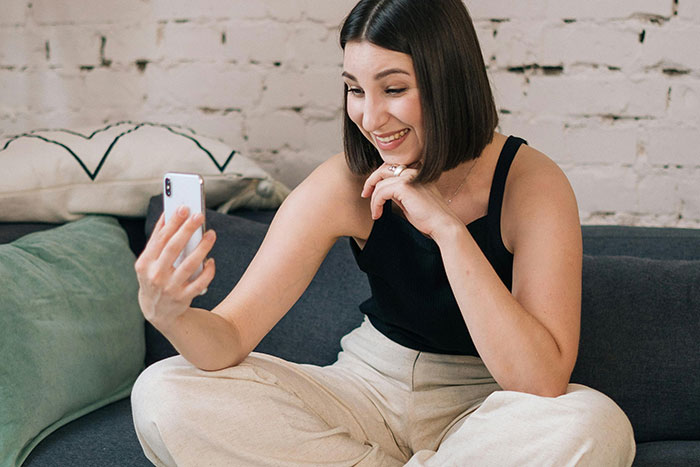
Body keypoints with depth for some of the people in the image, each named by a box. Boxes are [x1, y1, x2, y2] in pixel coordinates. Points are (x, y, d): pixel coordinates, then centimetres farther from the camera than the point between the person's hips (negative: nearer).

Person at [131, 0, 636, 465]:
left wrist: (448, 228, -33)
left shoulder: (531, 182, -19)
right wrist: (170, 312, -40)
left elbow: (543, 384, -28)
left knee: (597, 427, -36)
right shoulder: (344, 186, -14)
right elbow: (232, 338, -16)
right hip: (369, 390, 2)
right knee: (164, 395, -17)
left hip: (485, 407, -1)